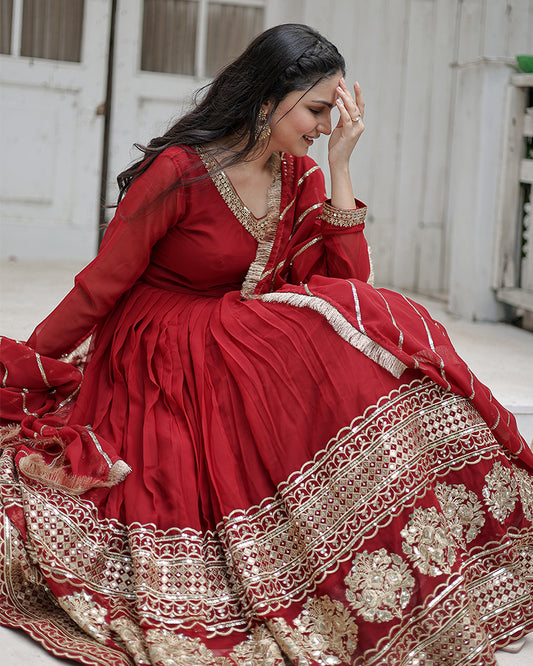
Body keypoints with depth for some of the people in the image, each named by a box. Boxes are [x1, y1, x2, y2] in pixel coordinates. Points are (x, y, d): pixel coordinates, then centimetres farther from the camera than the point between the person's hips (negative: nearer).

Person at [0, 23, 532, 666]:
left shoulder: (300, 177, 5)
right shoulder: (179, 171, -16)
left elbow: (349, 277, -4)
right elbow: (100, 286, -8)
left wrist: (339, 166, -8)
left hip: (245, 349, 6)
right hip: (157, 366, -6)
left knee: (380, 332, -19)